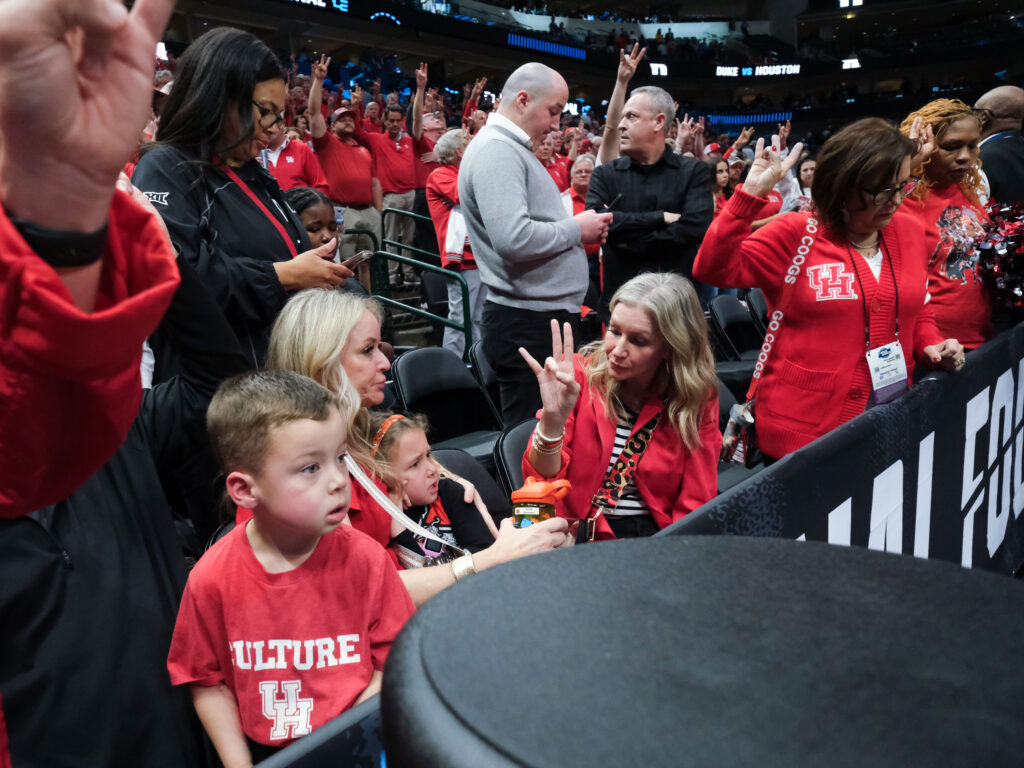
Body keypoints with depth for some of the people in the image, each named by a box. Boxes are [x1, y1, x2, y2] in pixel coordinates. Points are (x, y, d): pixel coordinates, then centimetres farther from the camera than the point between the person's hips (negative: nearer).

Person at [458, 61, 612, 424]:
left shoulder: (511, 148, 19)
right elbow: (513, 238, -28)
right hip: (528, 322, -10)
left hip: (549, 313, 10)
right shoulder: (496, 149, -14)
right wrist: (576, 229, -13)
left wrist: (581, 227, 9)